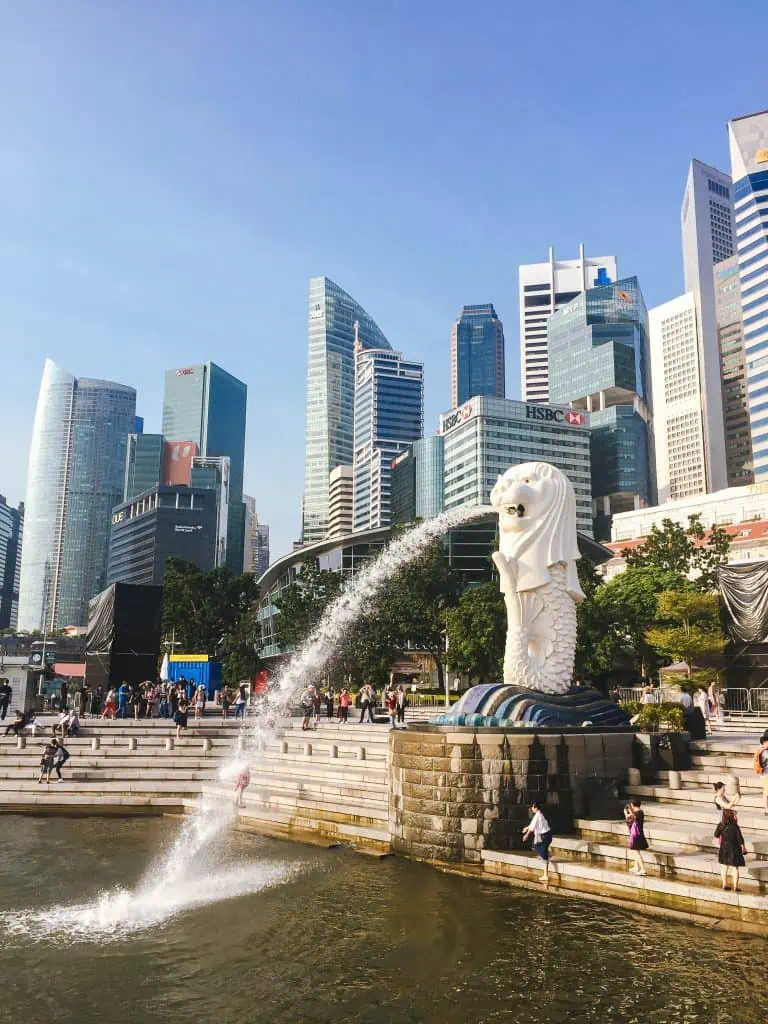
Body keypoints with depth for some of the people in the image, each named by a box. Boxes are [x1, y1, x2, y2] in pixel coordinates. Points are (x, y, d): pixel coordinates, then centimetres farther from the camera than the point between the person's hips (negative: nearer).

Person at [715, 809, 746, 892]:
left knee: (724, 867, 16)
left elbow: (716, 835, 2)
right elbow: (740, 839, -14)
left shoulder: (721, 825, -9)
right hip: (734, 849, -4)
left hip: (724, 848, 4)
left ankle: (724, 885, 24)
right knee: (735, 869, 10)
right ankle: (735, 887, 14)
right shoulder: (735, 827, -22)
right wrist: (744, 848, 3)